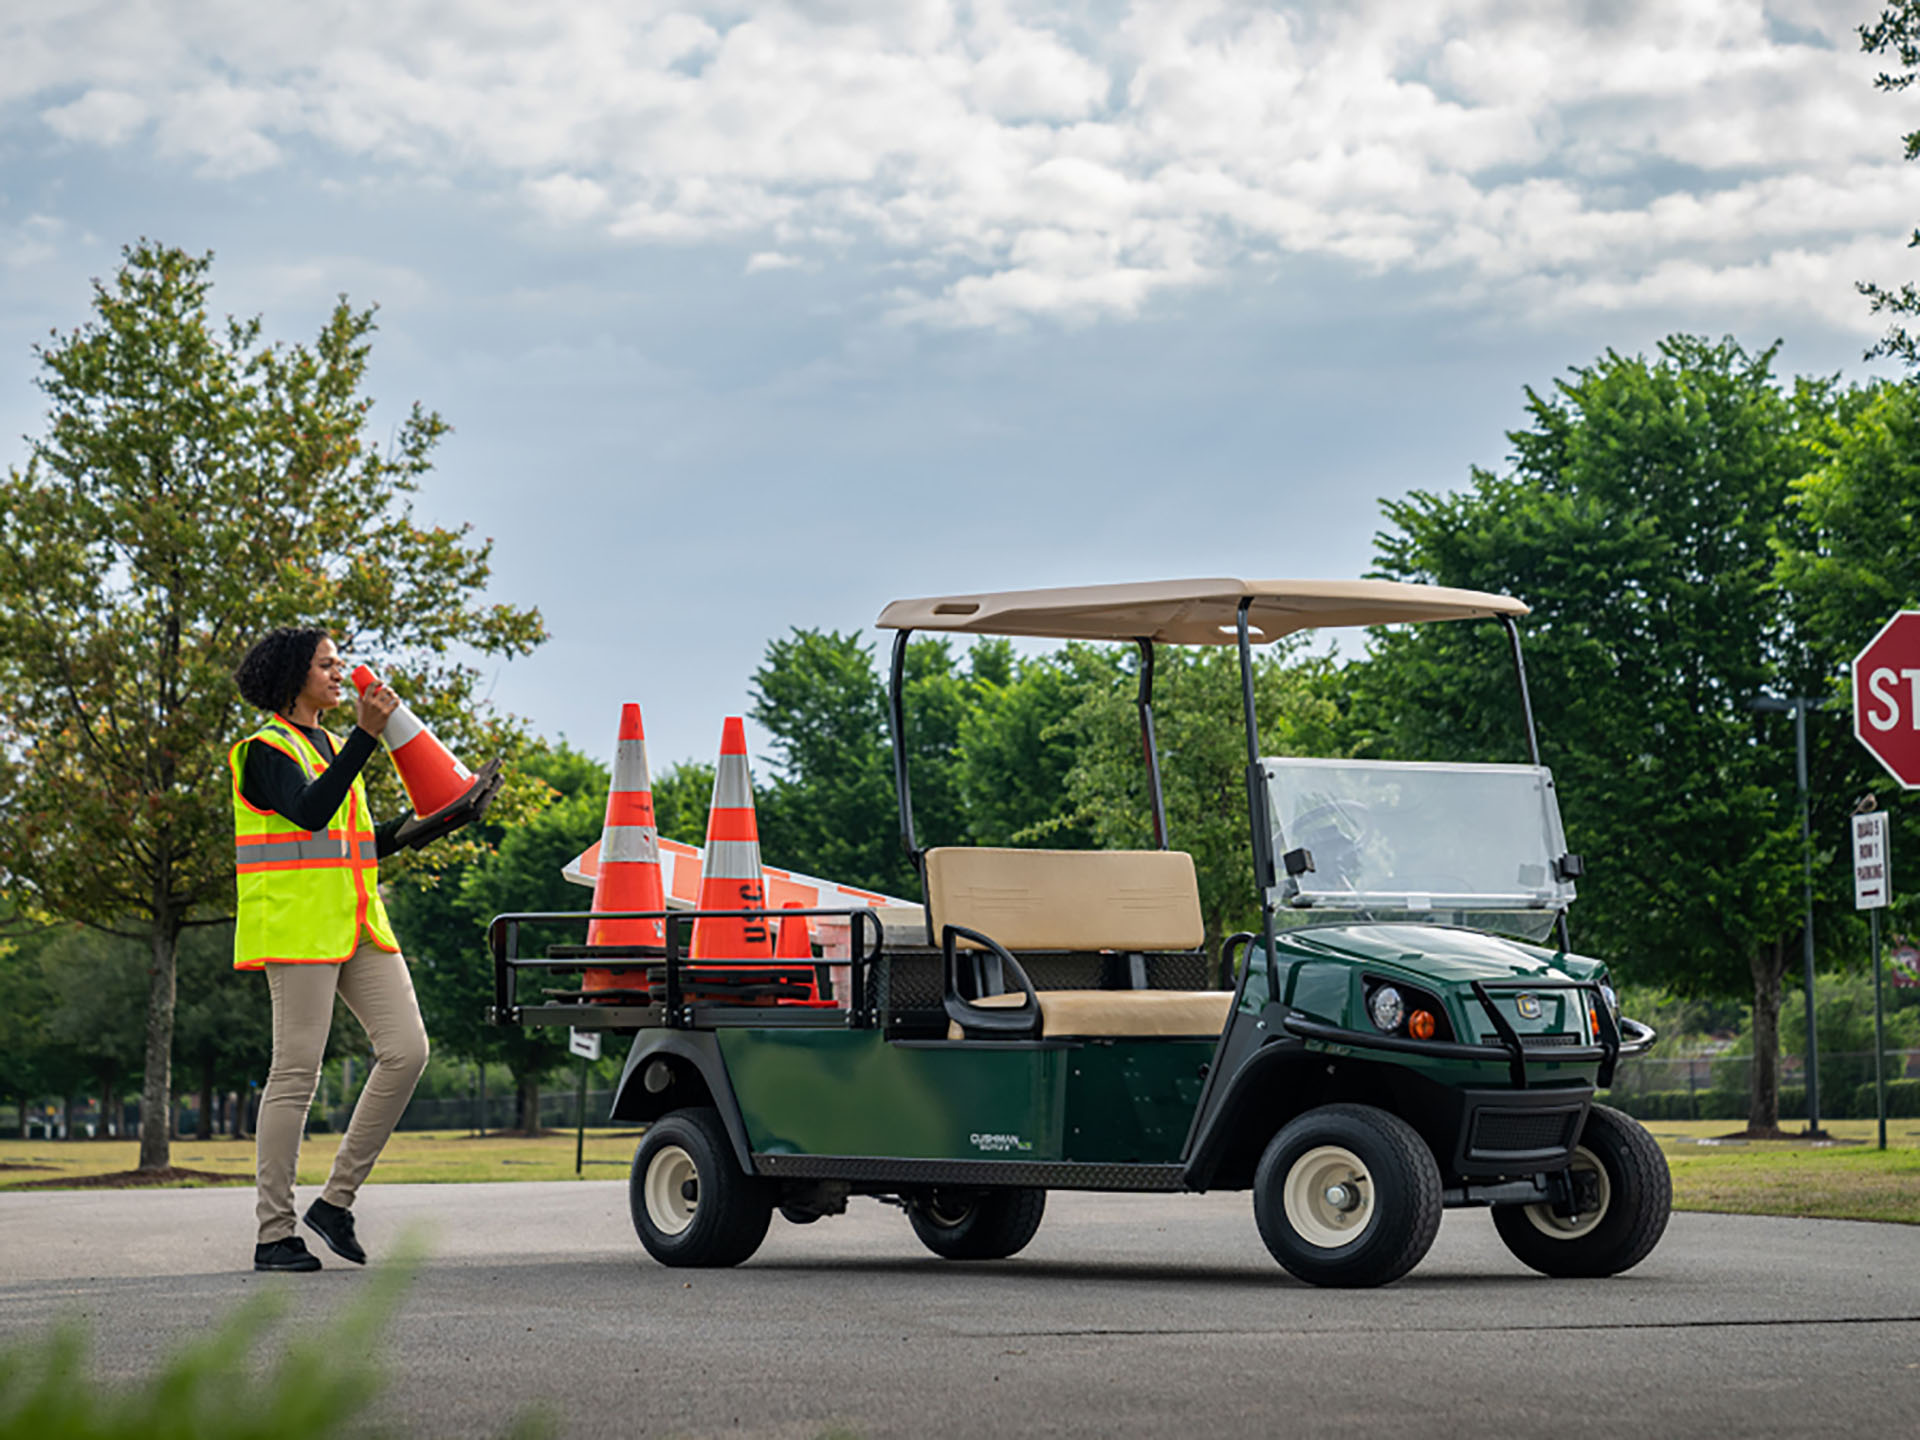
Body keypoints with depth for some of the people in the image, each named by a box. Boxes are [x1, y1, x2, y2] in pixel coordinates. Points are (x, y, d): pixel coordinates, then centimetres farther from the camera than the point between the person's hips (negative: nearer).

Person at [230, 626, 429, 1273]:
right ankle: (274, 1234, -2)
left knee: (407, 1050, -5)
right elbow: (309, 813, -22)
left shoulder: (332, 748, 23)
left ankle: (337, 1201, 2)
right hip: (297, 928, -8)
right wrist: (365, 735, -27)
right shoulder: (265, 751, -3)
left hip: (357, 924, 8)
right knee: (296, 1073, -8)